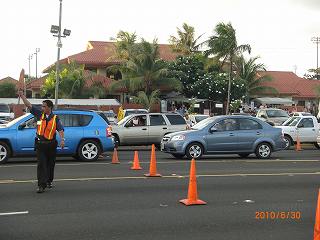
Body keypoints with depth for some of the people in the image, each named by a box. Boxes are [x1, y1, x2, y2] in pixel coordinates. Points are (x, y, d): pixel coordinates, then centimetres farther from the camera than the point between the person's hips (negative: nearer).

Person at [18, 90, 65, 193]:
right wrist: (22, 96, -3)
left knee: (50, 164, 11)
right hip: (40, 144, 1)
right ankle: (41, 185, -10)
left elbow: (60, 129, -12)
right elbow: (29, 105, 2)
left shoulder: (55, 118, -2)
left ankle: (49, 181, 30)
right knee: (41, 164, -7)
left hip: (51, 144, 0)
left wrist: (62, 139, -27)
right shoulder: (39, 114, 4)